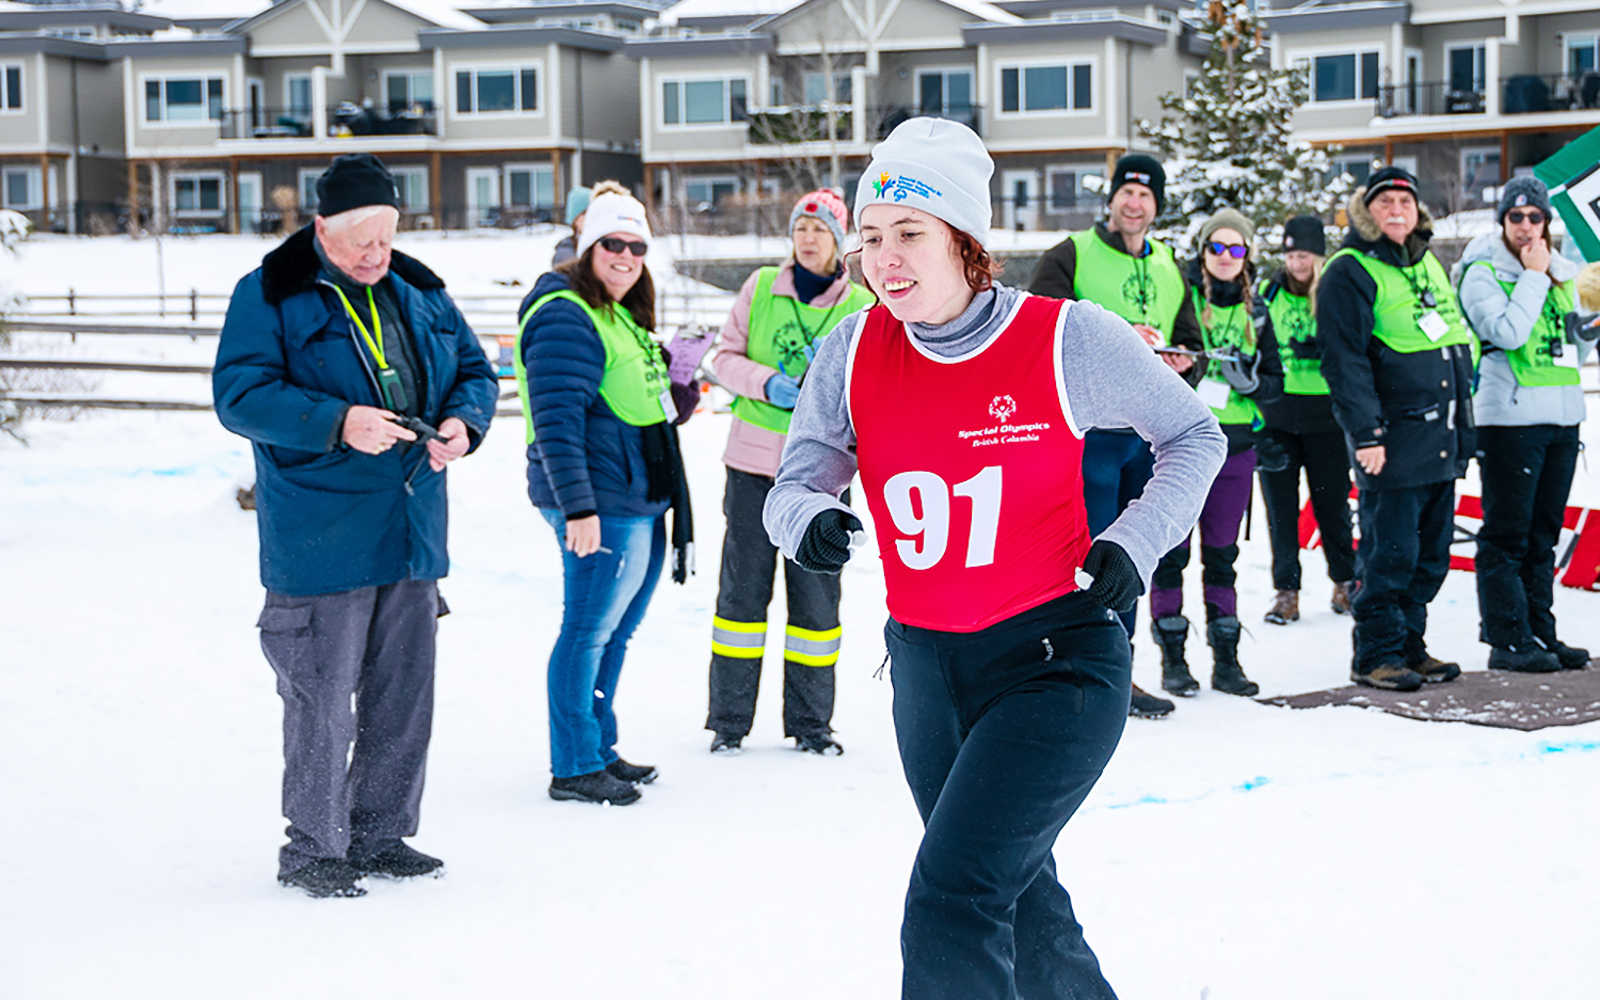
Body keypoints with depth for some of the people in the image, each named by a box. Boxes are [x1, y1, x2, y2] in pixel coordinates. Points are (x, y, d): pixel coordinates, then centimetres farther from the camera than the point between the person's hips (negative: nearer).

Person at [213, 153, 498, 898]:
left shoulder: (418, 291, 11)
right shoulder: (270, 295, -7)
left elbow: (475, 369, 17)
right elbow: (239, 394, -15)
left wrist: (463, 422, -6)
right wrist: (337, 422, -26)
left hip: (411, 535, 6)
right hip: (319, 539, -6)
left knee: (404, 695, 13)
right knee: (322, 700, -3)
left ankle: (381, 835, 26)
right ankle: (313, 849, 11)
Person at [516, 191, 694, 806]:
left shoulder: (622, 318, 19)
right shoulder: (566, 317, -13)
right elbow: (558, 421, -21)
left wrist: (678, 397, 13)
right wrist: (578, 506, -26)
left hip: (641, 503, 10)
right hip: (602, 504, -10)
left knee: (617, 629, 16)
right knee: (589, 630, -4)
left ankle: (598, 749, 27)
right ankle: (574, 768, 4)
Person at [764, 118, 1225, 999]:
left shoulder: (1065, 340, -11)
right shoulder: (853, 354, -3)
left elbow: (1193, 435, 3)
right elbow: (794, 484, 2)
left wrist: (1133, 543, -11)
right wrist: (806, 521, -21)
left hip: (1055, 660, -5)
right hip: (925, 664, 5)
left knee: (951, 902, -19)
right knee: (1017, 902, 22)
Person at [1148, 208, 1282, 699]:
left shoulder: (1254, 312, 11)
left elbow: (1276, 381, 12)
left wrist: (1249, 381, -8)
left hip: (1233, 445, 4)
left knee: (1222, 552, 8)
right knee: (1171, 550, -2)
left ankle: (1226, 659, 13)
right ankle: (1172, 658, 6)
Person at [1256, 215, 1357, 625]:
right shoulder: (1268, 294, 8)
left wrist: (1320, 348, -20)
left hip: (1325, 417, -2)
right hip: (1276, 417, 2)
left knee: (1332, 501, 5)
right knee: (1280, 506, 2)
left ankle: (1345, 581, 21)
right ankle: (1286, 590, 8)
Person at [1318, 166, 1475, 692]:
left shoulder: (1428, 265, 19)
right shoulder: (1350, 273, -7)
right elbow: (1344, 360, -13)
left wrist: (1462, 425, 23)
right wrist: (1365, 432, -19)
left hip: (1442, 441, 8)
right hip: (1393, 442, -8)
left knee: (1431, 552, 11)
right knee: (1389, 554, -6)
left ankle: (1410, 644, 21)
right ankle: (1376, 654, 3)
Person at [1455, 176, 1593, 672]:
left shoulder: (1563, 273, 15)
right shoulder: (1483, 272, -5)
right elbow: (1507, 333, -20)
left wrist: (1591, 329, 5)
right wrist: (1533, 276, -14)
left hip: (1562, 416, 7)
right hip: (1509, 418, -7)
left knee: (1544, 533, 11)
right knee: (1507, 534, -4)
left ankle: (1540, 632, 17)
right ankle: (1507, 640, -1)